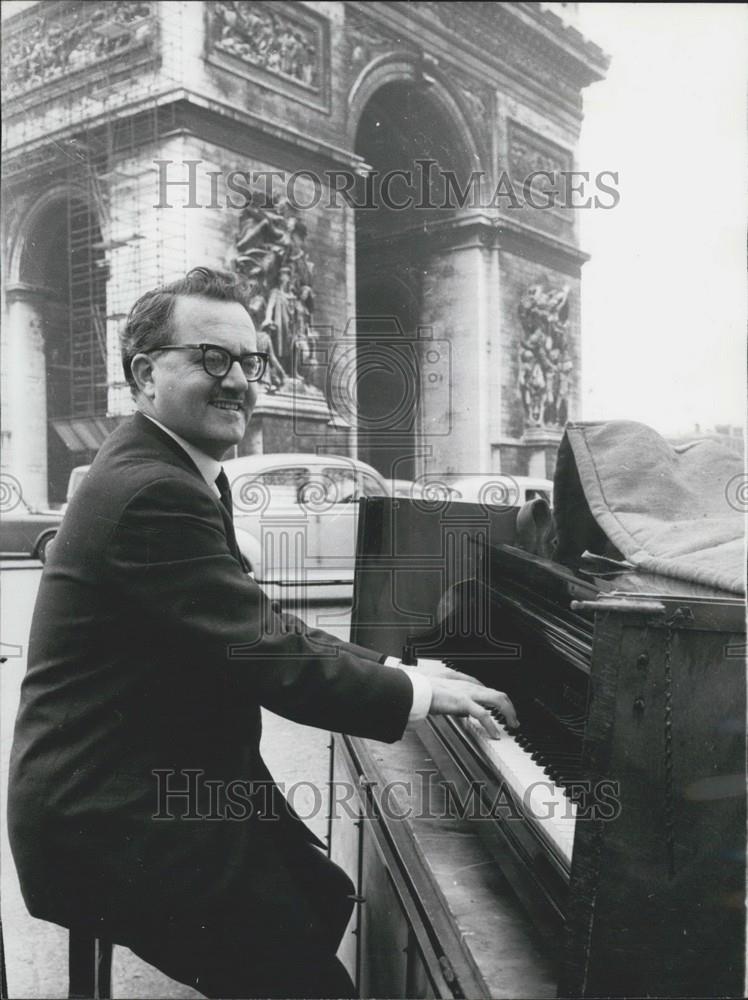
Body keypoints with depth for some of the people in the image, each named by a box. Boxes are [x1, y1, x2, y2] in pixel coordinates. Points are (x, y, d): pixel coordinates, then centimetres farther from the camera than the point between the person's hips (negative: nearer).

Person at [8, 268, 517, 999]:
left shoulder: (167, 473, 8)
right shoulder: (151, 492, -24)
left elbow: (259, 629, 10)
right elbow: (268, 659, -25)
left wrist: (391, 668, 2)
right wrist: (416, 692, -13)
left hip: (161, 784, 9)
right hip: (111, 824, -9)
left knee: (329, 899, 13)